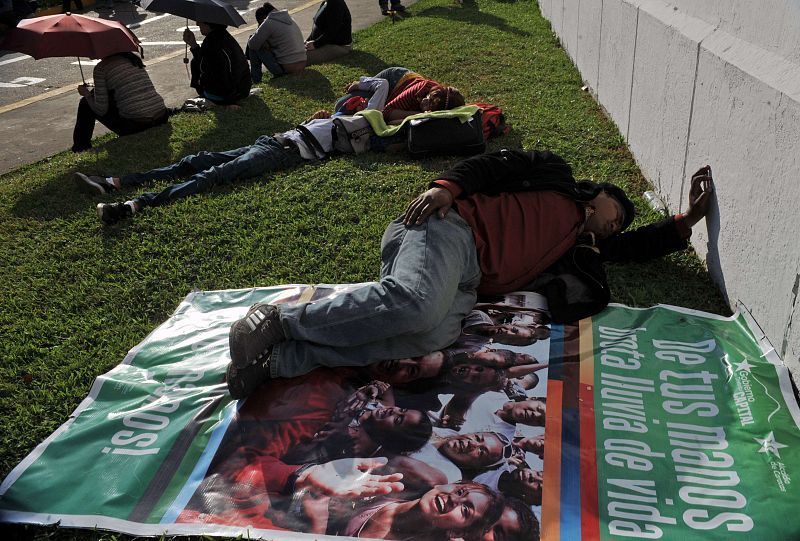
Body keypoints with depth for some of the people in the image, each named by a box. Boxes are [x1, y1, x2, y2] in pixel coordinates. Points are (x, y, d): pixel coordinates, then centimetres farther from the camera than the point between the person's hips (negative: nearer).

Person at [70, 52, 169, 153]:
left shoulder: (101, 68, -2)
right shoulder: (135, 57, 15)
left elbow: (101, 109, -4)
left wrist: (86, 94, 17)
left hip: (134, 125, -6)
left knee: (86, 104, 17)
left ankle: (80, 148, 30)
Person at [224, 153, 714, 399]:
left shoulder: (581, 245, 34)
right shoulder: (556, 176, 18)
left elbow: (637, 246, 41)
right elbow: (493, 167, 6)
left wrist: (688, 218, 35)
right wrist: (448, 185, -12)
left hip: (464, 284, 6)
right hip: (450, 225, -5)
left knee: (437, 334, -31)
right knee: (414, 303, -39)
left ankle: (279, 361, -31)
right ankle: (279, 320, -23)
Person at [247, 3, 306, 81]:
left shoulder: (268, 23, -8)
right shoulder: (290, 19, 17)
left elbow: (252, 44, -6)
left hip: (286, 68, -8)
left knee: (254, 48, 5)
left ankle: (255, 79, 11)